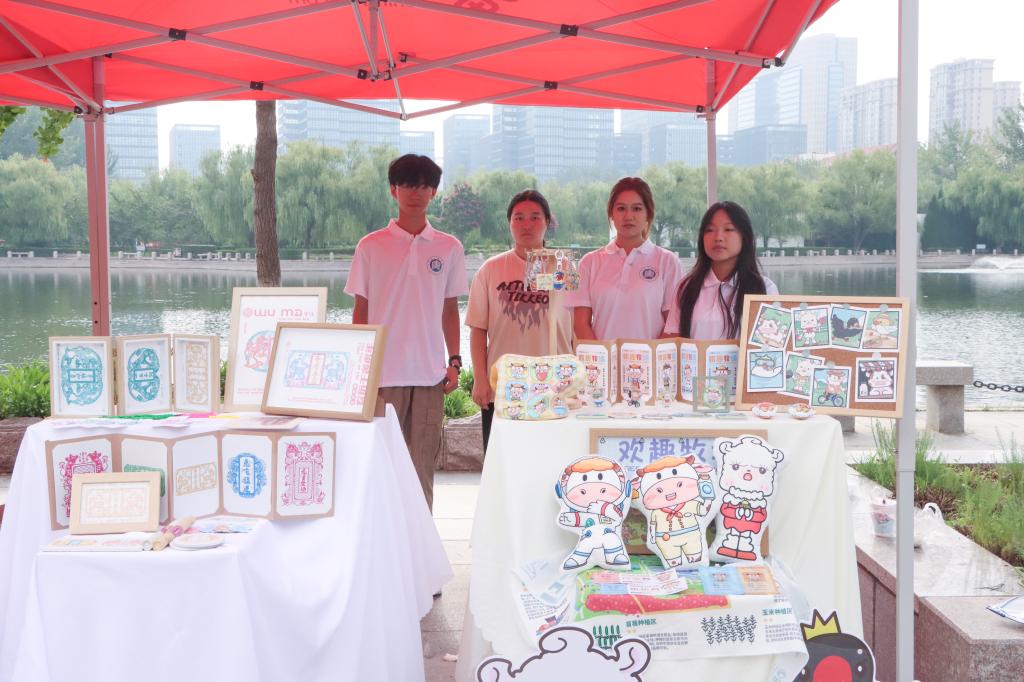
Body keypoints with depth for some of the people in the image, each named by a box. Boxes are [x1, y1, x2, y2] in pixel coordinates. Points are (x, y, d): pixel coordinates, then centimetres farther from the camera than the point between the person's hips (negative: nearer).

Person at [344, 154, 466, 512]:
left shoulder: (449, 248, 8)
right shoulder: (371, 247, 3)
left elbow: (450, 309, 12)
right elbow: (360, 310, 5)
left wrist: (454, 361, 4)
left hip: (430, 373, 2)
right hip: (382, 372, -1)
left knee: (423, 463, 5)